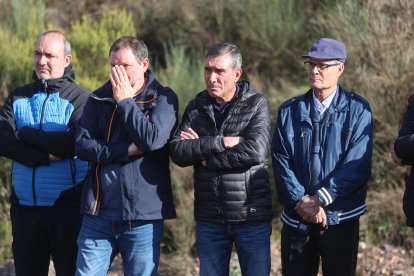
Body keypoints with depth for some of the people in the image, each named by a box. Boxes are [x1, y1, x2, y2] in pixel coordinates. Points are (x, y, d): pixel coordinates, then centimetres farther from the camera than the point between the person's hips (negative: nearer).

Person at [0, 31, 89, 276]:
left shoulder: (80, 99, -2)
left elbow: (75, 143, -18)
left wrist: (25, 133, -9)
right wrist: (46, 156, -16)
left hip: (68, 209, -4)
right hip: (25, 208, 4)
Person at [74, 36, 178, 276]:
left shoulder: (163, 99, -1)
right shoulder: (99, 98, 8)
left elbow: (152, 139, -19)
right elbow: (82, 144, -3)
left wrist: (125, 101, -10)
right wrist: (127, 150, -13)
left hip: (143, 218, -3)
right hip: (99, 213, 3)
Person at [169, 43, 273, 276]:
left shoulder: (257, 104, -3)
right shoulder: (196, 107, 7)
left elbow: (256, 151, -18)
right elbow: (178, 152, -7)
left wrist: (203, 154, -11)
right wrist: (222, 142, -17)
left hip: (252, 216, -3)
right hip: (209, 219, 3)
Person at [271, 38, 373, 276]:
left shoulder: (358, 110, -3)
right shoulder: (290, 111, 7)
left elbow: (357, 165, -12)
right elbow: (281, 162, -1)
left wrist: (319, 200, -17)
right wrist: (302, 201, -14)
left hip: (340, 218, -2)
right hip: (296, 218, 3)